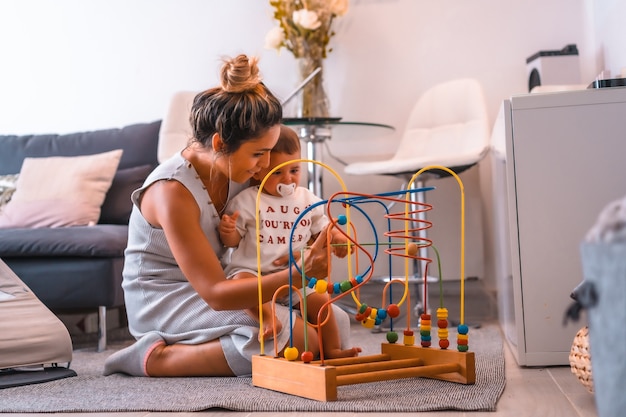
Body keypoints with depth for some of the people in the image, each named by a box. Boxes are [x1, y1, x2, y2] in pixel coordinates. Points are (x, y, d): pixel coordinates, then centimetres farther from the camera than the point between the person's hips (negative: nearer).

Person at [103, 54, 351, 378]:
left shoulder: (236, 169, -5)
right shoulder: (173, 192, -27)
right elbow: (215, 294, -29)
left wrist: (319, 241, -15)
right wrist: (300, 273, -36)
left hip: (211, 288, 8)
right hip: (162, 300, -8)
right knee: (294, 339, -28)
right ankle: (155, 358, -16)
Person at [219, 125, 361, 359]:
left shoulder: (308, 201, 9)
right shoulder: (246, 201, -3)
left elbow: (322, 229, 18)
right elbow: (233, 241, -1)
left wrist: (337, 237, -4)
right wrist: (228, 230, -24)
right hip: (251, 270, -3)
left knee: (320, 301, -13)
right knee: (242, 281, -36)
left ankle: (332, 350, -2)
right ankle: (268, 317, -45)